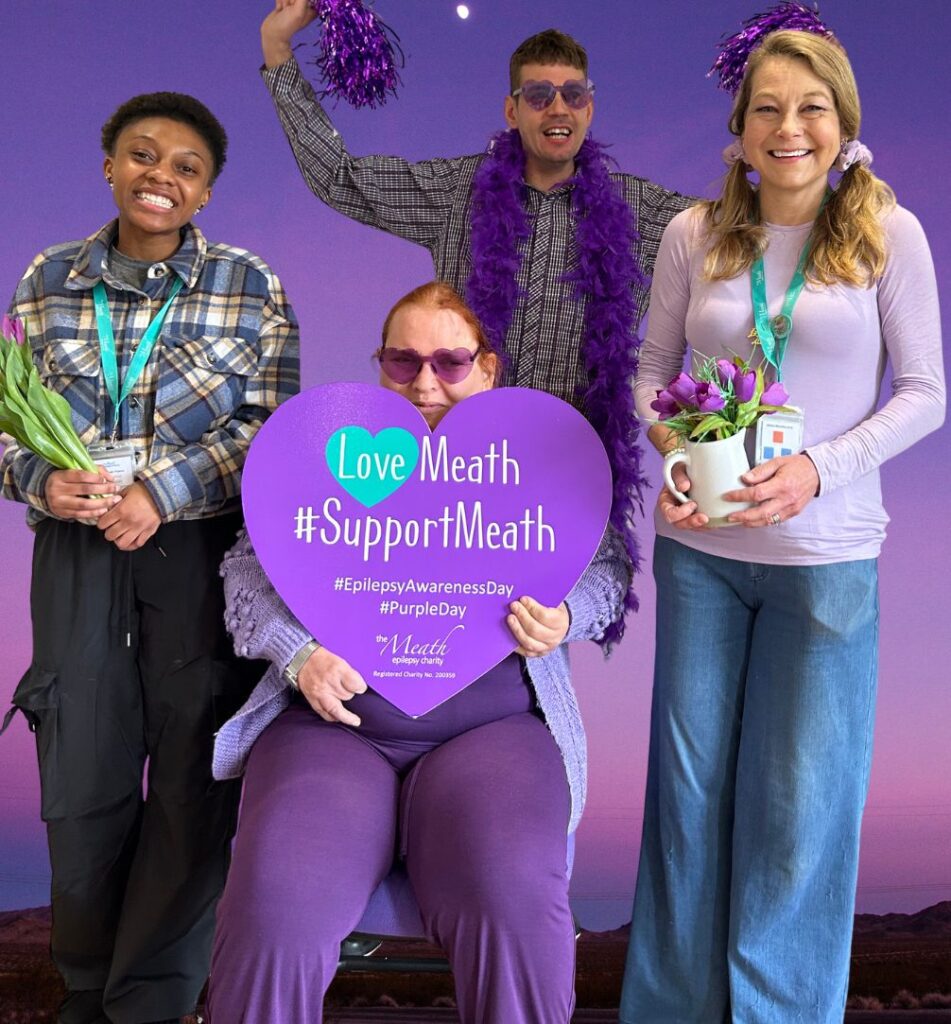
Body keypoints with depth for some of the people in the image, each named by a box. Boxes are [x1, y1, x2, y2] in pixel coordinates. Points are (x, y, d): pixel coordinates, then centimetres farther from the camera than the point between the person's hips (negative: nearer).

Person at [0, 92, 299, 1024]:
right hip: (78, 545, 2)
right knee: (81, 774, 9)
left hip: (201, 547, -2)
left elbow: (272, 423, -7)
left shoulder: (249, 288, -1)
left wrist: (160, 492, -17)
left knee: (193, 776, 3)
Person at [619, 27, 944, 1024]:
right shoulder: (695, 233, 2)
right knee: (688, 784, 12)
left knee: (800, 800, 6)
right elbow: (652, 370, 8)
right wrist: (672, 448, -12)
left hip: (826, 555, -2)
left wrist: (822, 467, -17)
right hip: (699, 549, 2)